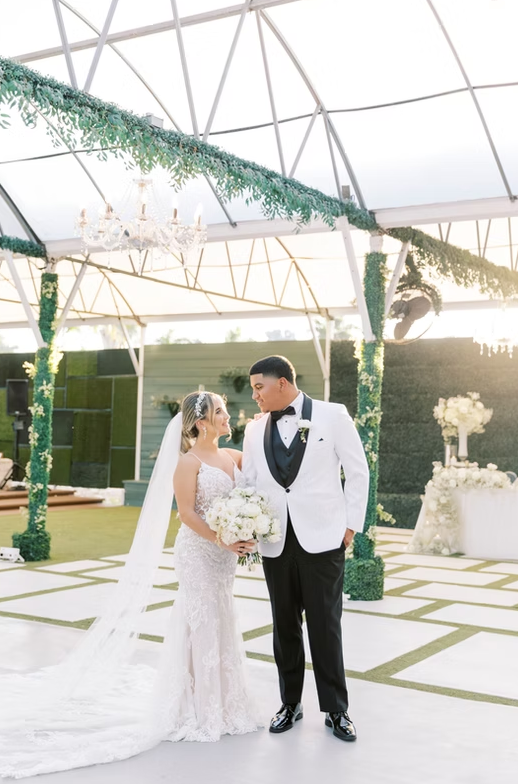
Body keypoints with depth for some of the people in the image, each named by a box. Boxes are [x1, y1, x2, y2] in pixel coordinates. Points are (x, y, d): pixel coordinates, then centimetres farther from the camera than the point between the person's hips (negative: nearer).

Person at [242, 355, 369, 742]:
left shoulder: (332, 415, -3)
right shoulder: (255, 430, 7)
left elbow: (357, 471, 0)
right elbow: (249, 484, 9)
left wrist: (351, 523, -3)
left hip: (323, 537, -3)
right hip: (276, 541, 4)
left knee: (326, 625, 3)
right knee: (285, 625, 11)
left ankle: (336, 709, 17)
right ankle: (290, 703, 25)